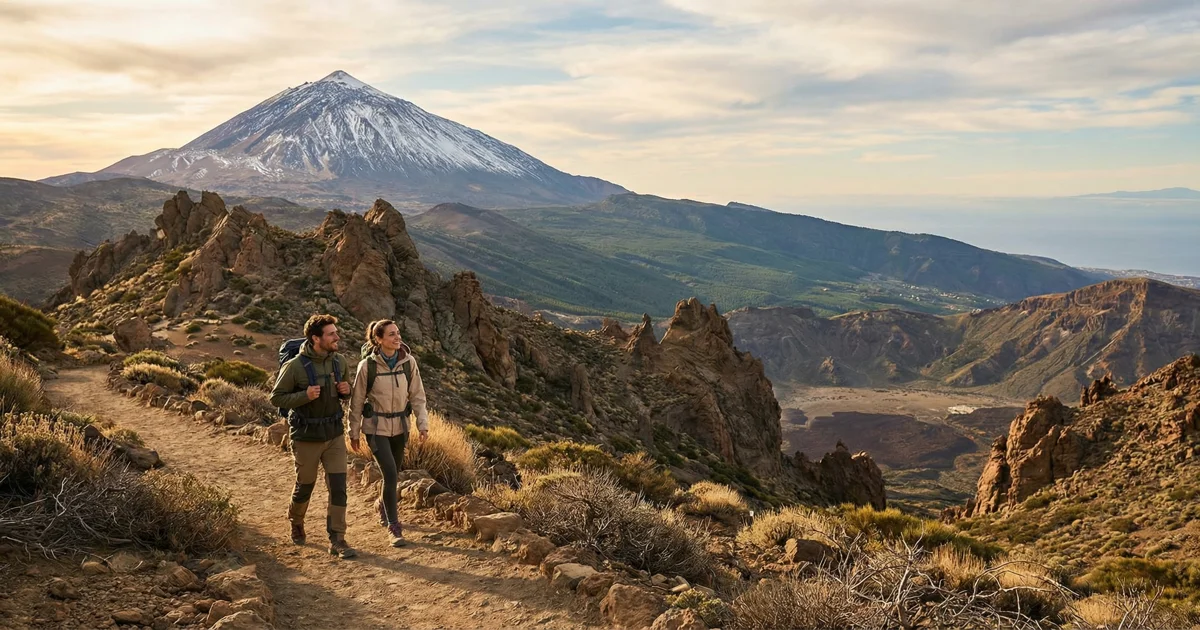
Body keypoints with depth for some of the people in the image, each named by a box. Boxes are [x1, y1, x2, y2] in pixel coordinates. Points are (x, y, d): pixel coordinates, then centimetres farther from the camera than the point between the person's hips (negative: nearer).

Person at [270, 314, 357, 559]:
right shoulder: (295, 366, -17)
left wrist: (346, 390, -10)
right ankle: (296, 523, 44)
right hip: (307, 437, -3)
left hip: (334, 434, 3)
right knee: (305, 486, 14)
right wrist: (305, 395, -25)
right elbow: (276, 398, -10)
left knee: (338, 487, -4)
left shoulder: (339, 362, -2)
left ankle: (337, 540, 4)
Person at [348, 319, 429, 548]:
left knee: (394, 473, 16)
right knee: (390, 474, -13)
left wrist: (423, 424, -9)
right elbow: (357, 401, -5)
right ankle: (394, 527, -1)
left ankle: (383, 503, 47)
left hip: (400, 426, 4)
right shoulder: (367, 365, -14)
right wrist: (354, 432, 1)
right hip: (376, 427, -4)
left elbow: (417, 396, -1)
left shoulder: (408, 362, -7)